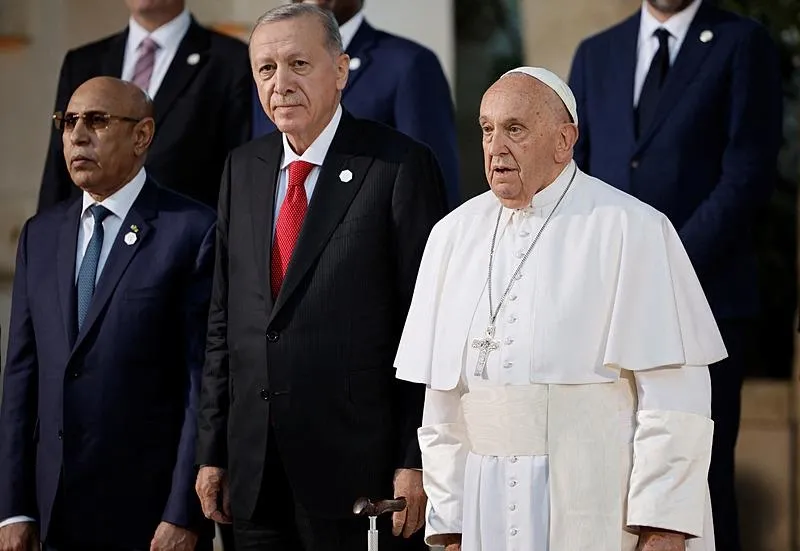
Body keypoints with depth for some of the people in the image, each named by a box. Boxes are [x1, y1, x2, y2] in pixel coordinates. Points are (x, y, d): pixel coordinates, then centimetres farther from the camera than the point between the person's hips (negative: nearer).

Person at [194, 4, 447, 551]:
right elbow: (224, 319, 14)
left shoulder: (400, 166, -6)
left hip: (358, 469, -5)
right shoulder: (243, 168, 13)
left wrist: (416, 461, -12)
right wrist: (213, 452, 10)